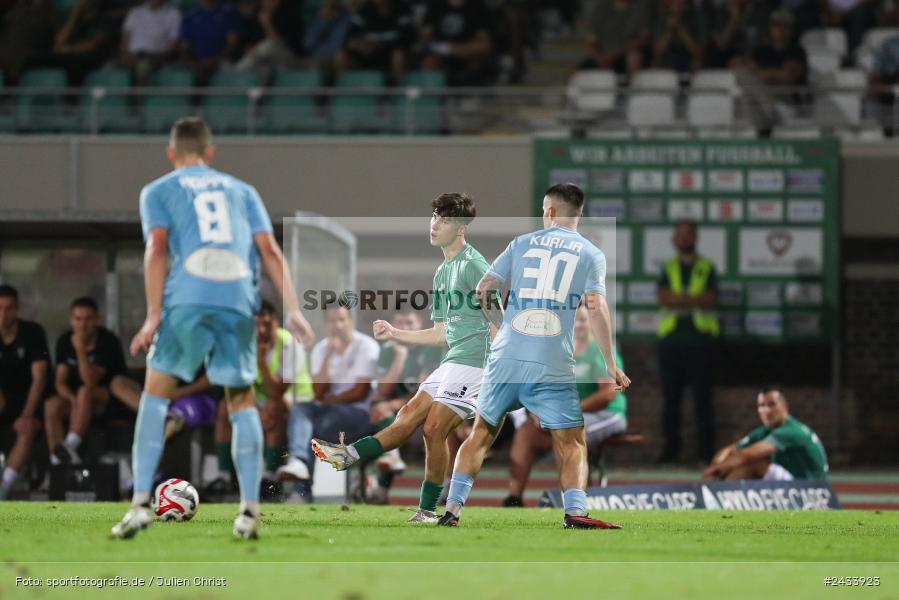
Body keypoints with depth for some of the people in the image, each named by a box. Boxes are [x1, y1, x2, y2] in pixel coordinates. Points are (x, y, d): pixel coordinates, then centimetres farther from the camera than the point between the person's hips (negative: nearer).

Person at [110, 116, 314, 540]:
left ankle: (141, 502, -1)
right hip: (240, 299, 2)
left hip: (189, 296, -2)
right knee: (242, 400, 11)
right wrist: (292, 310, 8)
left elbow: (157, 247, 2)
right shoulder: (242, 191, 26)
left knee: (156, 392, 9)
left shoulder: (158, 191, 18)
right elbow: (270, 251, 13)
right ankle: (249, 509, 0)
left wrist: (154, 315, -3)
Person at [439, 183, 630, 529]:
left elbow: (484, 290, 9)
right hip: (553, 367, -2)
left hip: (506, 358, 2)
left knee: (482, 432, 16)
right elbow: (597, 309, -5)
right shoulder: (591, 254, 7)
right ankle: (575, 511, -18)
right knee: (571, 444, 3)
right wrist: (611, 367, 0)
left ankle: (452, 507, 11)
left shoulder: (522, 244, 13)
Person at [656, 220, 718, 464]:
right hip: (671, 339, 2)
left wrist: (679, 298, -12)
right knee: (670, 396, 1)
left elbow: (711, 300, -2)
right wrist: (695, 299, -12)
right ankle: (671, 446, 7)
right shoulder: (668, 269, 14)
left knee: (702, 396, -5)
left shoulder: (707, 268, 11)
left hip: (699, 337, -2)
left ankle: (706, 449, -3)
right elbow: (663, 297, -2)